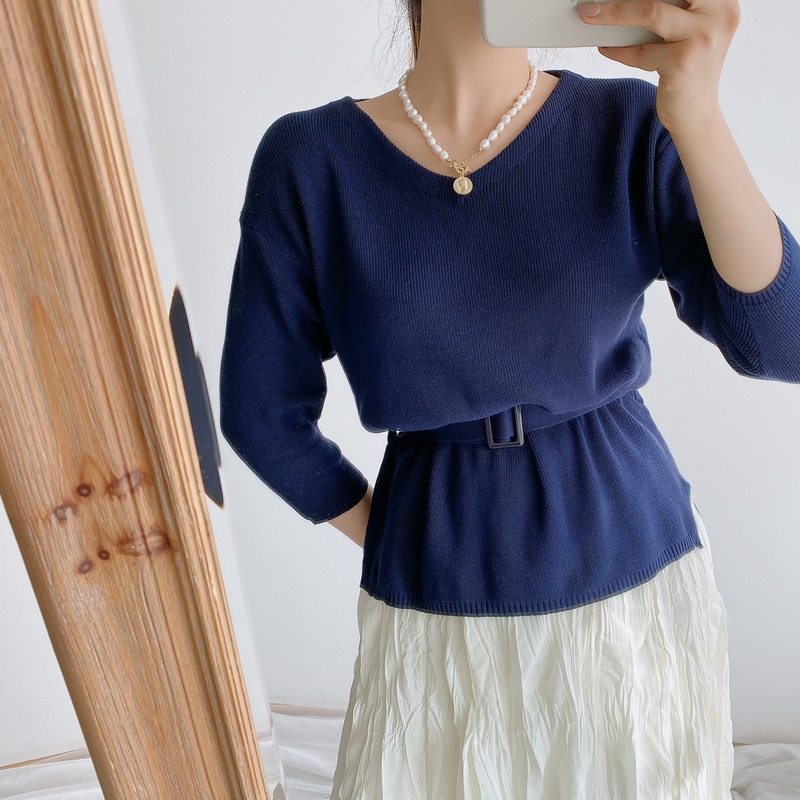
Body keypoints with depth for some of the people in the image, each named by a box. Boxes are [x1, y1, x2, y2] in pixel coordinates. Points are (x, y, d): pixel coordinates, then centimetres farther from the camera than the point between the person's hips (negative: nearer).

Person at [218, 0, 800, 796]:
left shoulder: (630, 129, -6)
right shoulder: (308, 159, -9)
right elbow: (263, 413, -4)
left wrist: (697, 115, -27)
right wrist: (393, 542, 2)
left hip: (632, 571, 2)